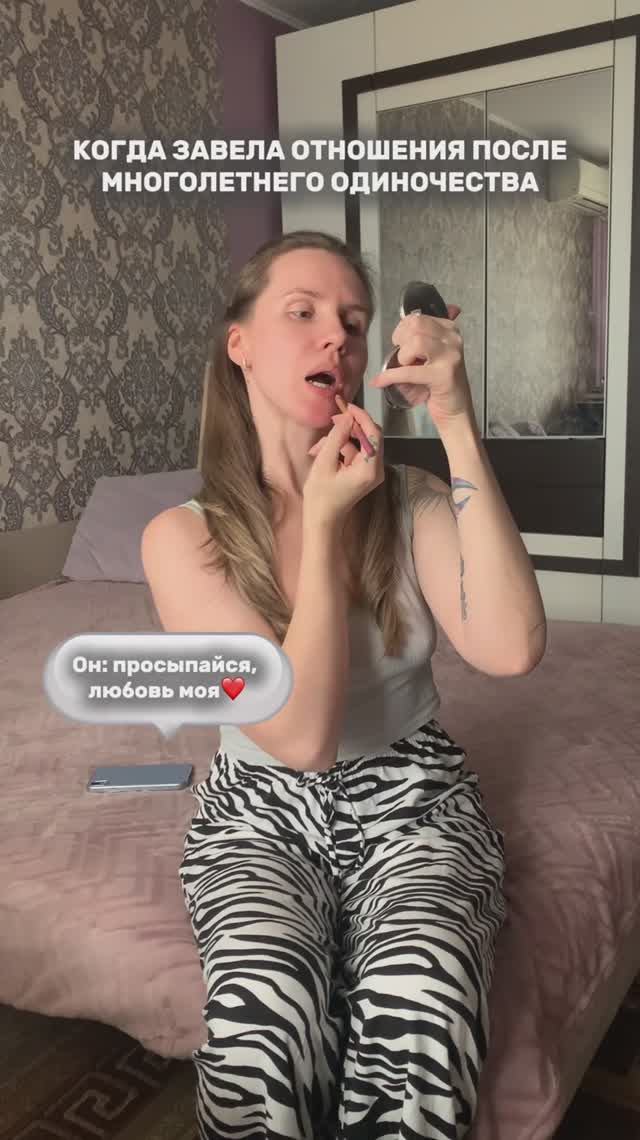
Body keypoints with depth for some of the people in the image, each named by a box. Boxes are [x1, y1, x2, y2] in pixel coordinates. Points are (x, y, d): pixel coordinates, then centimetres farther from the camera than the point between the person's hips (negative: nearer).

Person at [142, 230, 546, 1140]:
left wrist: (457, 423, -23)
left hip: (411, 793, 1)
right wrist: (326, 522, -18)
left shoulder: (411, 500, -4)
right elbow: (301, 733, -17)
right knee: (261, 1031, -31)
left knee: (418, 1024, -30)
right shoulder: (183, 537, -9)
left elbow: (511, 650, -23)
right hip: (262, 806, 0)